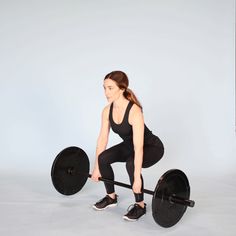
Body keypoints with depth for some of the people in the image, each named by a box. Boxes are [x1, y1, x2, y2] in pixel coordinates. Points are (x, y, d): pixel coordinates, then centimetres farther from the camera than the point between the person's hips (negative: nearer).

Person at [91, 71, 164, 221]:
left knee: (131, 164, -34)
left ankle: (140, 205, -12)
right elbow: (102, 139, -6)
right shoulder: (107, 111, -13)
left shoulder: (134, 111, -34)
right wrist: (97, 168, -4)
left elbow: (139, 147, -37)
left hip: (152, 147, -6)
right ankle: (111, 197, 7)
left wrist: (137, 178, -39)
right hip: (129, 145, 7)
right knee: (103, 158, -14)